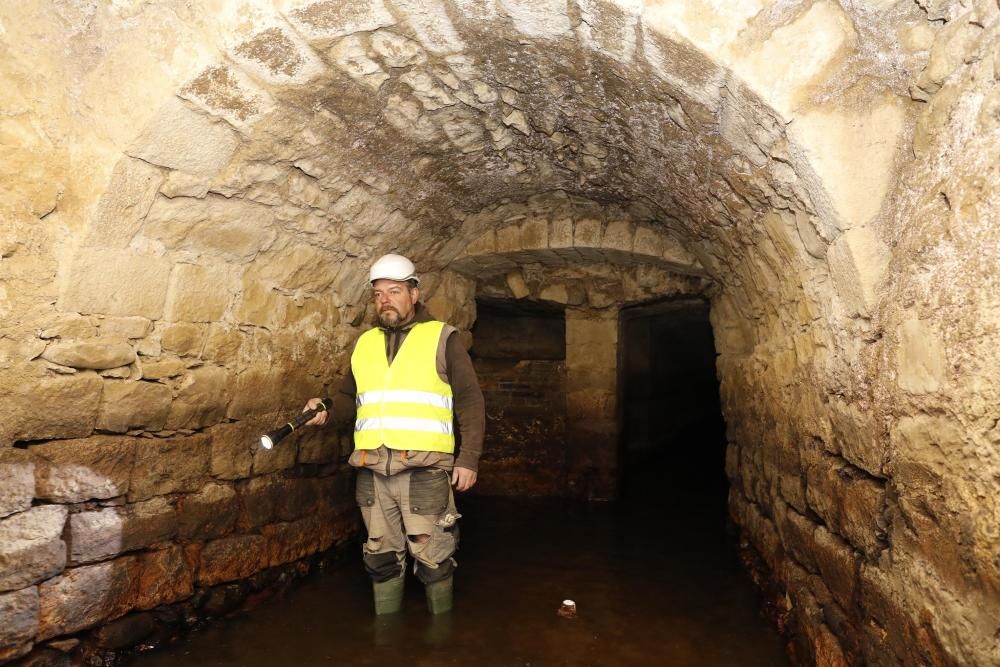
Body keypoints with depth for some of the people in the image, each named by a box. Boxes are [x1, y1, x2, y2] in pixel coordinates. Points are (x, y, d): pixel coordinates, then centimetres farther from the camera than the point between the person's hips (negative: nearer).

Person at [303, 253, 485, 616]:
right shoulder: (365, 343, 15)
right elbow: (349, 395, 23)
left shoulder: (442, 338, 1)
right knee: (382, 556, 14)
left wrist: (469, 459, -7)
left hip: (424, 469, -4)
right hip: (372, 472, 5)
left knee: (432, 557, 3)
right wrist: (326, 409, 1)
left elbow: (470, 402, -1)